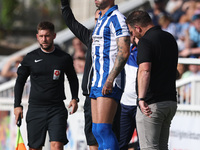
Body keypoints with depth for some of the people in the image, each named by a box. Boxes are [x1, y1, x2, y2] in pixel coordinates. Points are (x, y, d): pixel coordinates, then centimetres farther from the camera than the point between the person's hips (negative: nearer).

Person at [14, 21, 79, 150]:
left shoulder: (64, 58, 4)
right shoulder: (30, 58, 4)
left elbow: (73, 79, 19)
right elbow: (20, 81, 14)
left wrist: (75, 98, 4)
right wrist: (17, 105, 6)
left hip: (57, 110, -1)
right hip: (35, 109, 1)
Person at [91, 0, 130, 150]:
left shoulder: (116, 18, -11)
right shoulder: (101, 20, 20)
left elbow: (124, 52, -20)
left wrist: (110, 80, -26)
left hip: (110, 82, -10)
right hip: (97, 81, 10)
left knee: (103, 129, -17)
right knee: (97, 131, 7)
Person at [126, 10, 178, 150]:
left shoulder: (146, 41, -14)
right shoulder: (170, 38, 13)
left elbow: (145, 70, -29)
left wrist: (141, 99, -39)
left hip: (152, 103, -8)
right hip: (171, 101, 8)